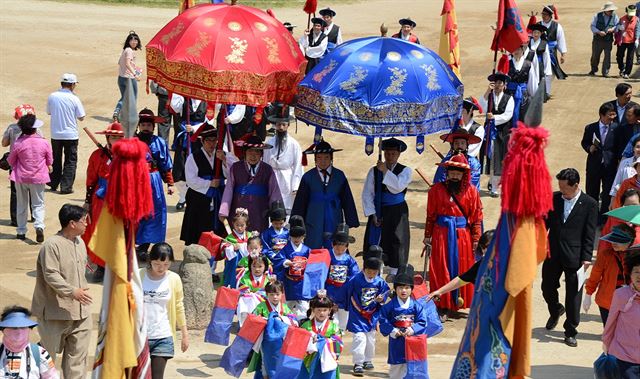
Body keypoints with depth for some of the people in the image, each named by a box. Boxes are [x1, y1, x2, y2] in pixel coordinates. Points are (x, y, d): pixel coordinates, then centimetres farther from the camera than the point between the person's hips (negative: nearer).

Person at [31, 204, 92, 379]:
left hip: (79, 311, 7)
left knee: (78, 352, 6)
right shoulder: (52, 245, -17)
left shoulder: (80, 243, 9)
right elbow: (51, 275, -24)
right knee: (49, 351, 6)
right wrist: (72, 291, -33)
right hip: (56, 310, -7)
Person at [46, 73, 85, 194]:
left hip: (55, 134, 3)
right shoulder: (74, 99, -13)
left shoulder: (52, 97, -5)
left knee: (56, 159, 18)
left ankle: (53, 184, 25)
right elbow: (81, 117, -6)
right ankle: (66, 186, 2)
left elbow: (49, 112, 10)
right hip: (70, 134, -3)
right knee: (70, 161, 7)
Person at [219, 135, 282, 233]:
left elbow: (275, 194, 5)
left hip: (259, 216, 0)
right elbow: (228, 191, 1)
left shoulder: (267, 170, 3)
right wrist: (223, 213, -3)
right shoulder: (235, 168, 3)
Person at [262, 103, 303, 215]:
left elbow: (297, 167, -2)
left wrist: (295, 188, -6)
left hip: (287, 181, -2)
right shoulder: (269, 143, 4)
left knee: (287, 210, -5)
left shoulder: (294, 144, -2)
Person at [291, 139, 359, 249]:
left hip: (334, 223, 1)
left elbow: (347, 200, 8)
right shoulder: (308, 177, 3)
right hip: (314, 223, 0)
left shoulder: (340, 176, 5)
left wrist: (351, 223, 6)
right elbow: (300, 203, 7)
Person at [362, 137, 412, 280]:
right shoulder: (374, 171, 3)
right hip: (377, 211, 1)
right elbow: (367, 194, 0)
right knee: (374, 242, 0)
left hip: (397, 212, -1)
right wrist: (372, 214, -7)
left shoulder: (405, 171, 0)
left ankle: (394, 273, 8)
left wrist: (386, 171, -23)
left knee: (396, 241, 0)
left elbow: (398, 187, -18)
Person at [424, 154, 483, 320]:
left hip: (463, 236, 0)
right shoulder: (437, 190, 0)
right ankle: (443, 307, 6)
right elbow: (431, 215, 5)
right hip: (442, 234, 0)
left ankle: (460, 302, 23)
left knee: (463, 269, 7)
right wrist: (428, 236, 4)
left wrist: (476, 239, -2)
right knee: (442, 270, 1)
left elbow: (477, 218, 0)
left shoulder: (471, 191, -1)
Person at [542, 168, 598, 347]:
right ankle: (555, 311, 46)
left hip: (574, 257, -3)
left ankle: (570, 332, 15)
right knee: (547, 288, 14)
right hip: (553, 254, 4)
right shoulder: (554, 198, 1)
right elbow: (544, 223, 8)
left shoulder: (589, 204, -8)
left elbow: (589, 234, -7)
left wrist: (586, 258, -10)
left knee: (573, 296, 3)